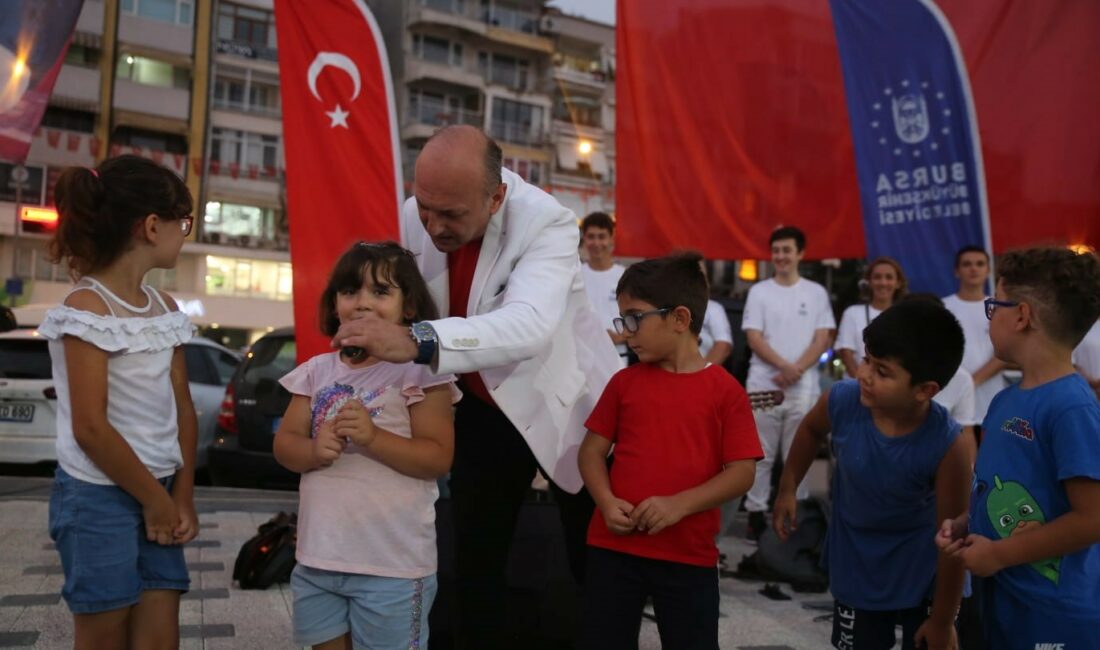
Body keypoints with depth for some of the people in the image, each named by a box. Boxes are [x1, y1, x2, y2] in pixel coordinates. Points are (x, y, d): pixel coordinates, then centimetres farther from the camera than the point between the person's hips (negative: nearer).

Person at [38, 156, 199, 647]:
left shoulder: (165, 307, 8)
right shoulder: (87, 308, -13)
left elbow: (181, 406, 8)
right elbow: (90, 428, -17)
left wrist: (181, 496, 2)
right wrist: (155, 499, -10)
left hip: (156, 493, 6)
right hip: (99, 497, -6)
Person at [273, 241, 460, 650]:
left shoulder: (420, 370, -9)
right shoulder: (317, 371, 6)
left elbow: (438, 459, -14)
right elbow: (284, 443, 8)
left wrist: (372, 437, -26)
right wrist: (314, 451, -14)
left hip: (393, 565, -5)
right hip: (317, 557, 5)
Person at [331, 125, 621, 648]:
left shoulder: (546, 223, -29)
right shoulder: (414, 217, -12)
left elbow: (528, 325, -46)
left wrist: (417, 342, -58)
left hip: (562, 401, -4)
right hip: (481, 405, 4)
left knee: (594, 558, 9)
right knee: (475, 555, 14)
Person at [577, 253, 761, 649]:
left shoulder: (725, 390, -5)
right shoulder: (624, 382, 3)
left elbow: (742, 472, -8)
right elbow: (592, 450, 5)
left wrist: (679, 505, -20)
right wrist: (606, 502, -13)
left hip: (690, 556, -2)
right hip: (613, 546, 2)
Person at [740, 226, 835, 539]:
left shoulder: (816, 292, 7)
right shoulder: (759, 291, 5)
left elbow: (823, 339, 2)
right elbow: (754, 338, -2)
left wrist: (797, 370, -13)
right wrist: (784, 365, -16)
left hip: (804, 388, 1)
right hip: (763, 386, 0)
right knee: (761, 455, 4)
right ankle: (756, 512, 13)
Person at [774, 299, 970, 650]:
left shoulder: (946, 446, -32)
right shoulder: (841, 400, -24)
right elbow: (811, 429, 4)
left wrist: (943, 621, -12)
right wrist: (787, 488, 6)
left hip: (923, 572, -3)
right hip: (856, 566, 3)